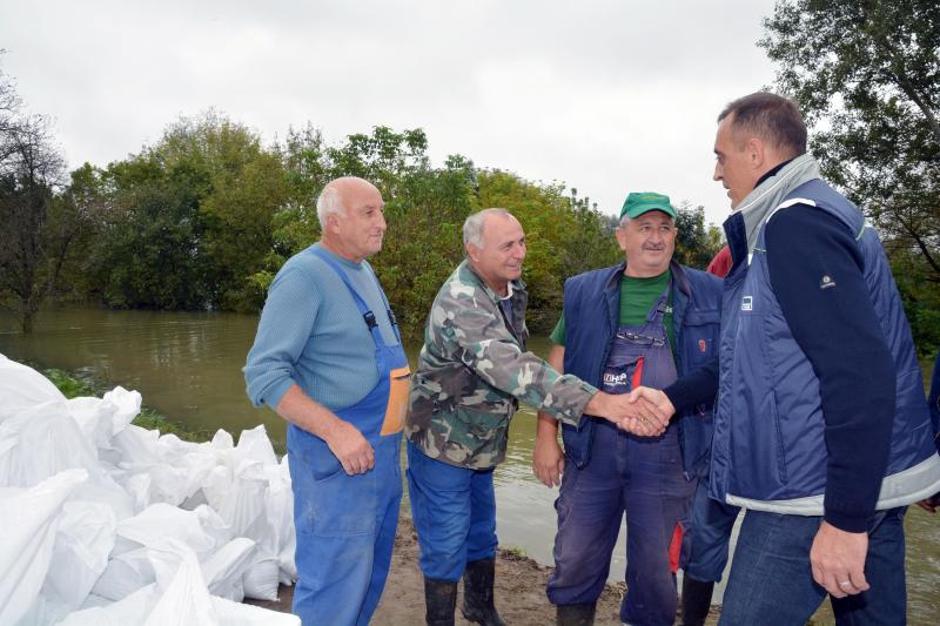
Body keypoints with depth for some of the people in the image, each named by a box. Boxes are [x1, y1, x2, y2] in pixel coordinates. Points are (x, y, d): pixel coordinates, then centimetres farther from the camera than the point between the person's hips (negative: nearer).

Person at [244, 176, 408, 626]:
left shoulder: (365, 272, 11)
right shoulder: (305, 275, -16)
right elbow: (263, 372, -22)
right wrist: (334, 429, -29)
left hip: (382, 453, 9)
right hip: (336, 459, -9)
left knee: (371, 574, 21)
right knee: (335, 582, -1)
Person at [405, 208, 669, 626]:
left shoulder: (513, 289, -1)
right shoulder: (460, 303, -30)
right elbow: (516, 370, -44)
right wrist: (601, 402, -53)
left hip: (482, 443, 8)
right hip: (443, 445, -8)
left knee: (481, 534, 21)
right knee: (446, 547, 4)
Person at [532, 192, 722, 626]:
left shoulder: (707, 295, 1)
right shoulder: (585, 292, 5)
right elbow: (557, 368, 7)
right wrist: (546, 437, 2)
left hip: (668, 451, -1)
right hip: (592, 444, 1)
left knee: (655, 567, 13)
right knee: (575, 560, 11)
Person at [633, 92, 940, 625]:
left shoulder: (796, 222, -16)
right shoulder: (811, 214, 17)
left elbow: (861, 374, -25)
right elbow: (766, 355, 22)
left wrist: (845, 518, -23)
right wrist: (674, 397, 20)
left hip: (822, 491, -10)